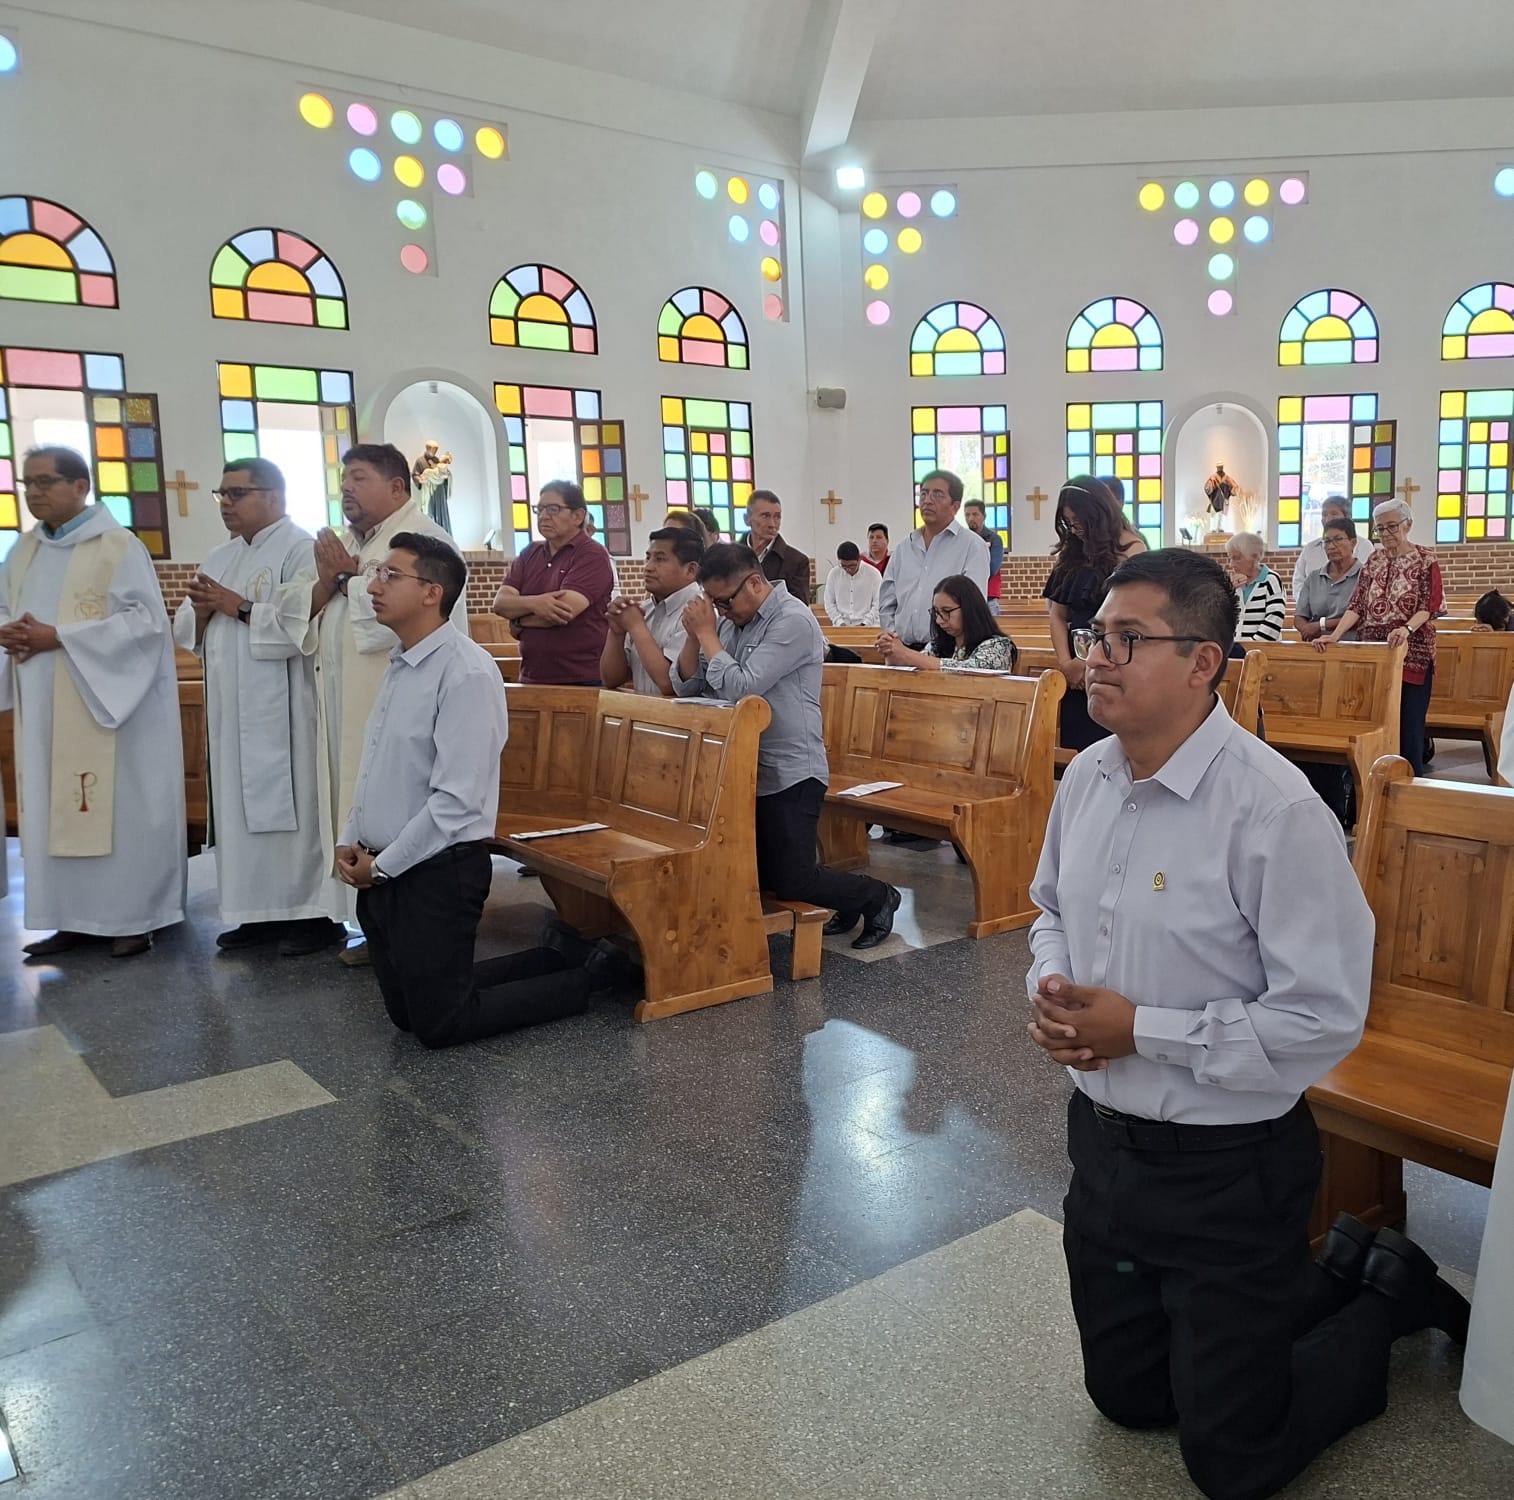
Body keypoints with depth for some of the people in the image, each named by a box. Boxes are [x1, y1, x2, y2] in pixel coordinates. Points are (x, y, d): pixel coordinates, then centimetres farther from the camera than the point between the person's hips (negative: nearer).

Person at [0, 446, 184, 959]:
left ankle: (131, 917, 8)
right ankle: (74, 918, 17)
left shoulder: (118, 546, -7)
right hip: (44, 710, 7)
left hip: (105, 703, -7)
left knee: (117, 809, -1)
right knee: (55, 811, 8)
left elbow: (146, 620, -14)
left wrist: (59, 637, -18)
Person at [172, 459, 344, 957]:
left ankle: (318, 914, 3)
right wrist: (201, 611, -4)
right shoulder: (218, 558, 18)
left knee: (294, 804, -5)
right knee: (242, 807, 10)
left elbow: (303, 625, -20)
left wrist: (237, 606, -14)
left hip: (285, 710, -8)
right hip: (232, 709, 8)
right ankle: (262, 912, 18)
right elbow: (186, 631, 17)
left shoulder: (301, 550, -7)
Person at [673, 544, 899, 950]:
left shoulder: (793, 621, -16)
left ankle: (877, 897, 20)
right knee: (755, 877, 10)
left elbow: (741, 689, -25)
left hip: (790, 774, -8)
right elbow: (684, 686, 9)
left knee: (791, 884, -7)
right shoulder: (733, 622, 9)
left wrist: (707, 633, -15)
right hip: (749, 771, 8)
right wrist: (694, 635, -7)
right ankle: (849, 899, 31)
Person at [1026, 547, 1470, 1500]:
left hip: (1227, 1169, -7)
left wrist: (1139, 1030, -22)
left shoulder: (1274, 811, -25)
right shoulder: (1086, 781, -2)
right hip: (1103, 1142, 7)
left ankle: (1388, 1294, 32)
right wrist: (1050, 990, -7)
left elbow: (1324, 1017, -24)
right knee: (1126, 1397, 23)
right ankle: (1335, 1275, 38)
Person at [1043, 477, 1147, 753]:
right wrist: (1065, 662, -4)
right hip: (1077, 672, 6)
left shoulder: (1130, 549, -6)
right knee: (1078, 747, 8)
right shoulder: (1070, 554, 14)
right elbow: (1057, 614, 10)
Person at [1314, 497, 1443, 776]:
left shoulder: (1425, 560, 1)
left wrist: (1407, 628, -30)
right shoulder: (1373, 561, 12)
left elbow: (1430, 605, -10)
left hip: (1412, 653, -4)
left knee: (1408, 727, -5)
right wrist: (1335, 635, -11)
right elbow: (1357, 604, 4)